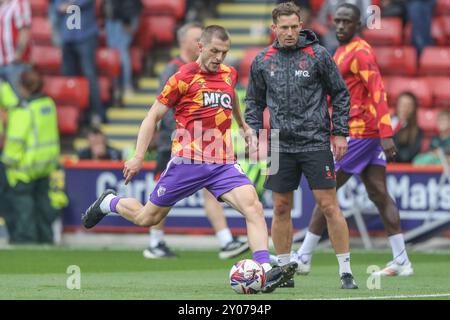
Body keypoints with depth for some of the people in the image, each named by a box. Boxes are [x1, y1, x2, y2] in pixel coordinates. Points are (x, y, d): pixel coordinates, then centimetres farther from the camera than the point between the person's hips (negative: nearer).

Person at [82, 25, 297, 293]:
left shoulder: (229, 74, 10)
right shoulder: (184, 77, -5)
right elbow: (153, 117, -1)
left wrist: (243, 125, 46)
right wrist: (138, 157, -7)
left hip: (223, 163, 4)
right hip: (188, 161, -4)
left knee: (254, 207, -20)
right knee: (147, 218, 7)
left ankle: (266, 272, -27)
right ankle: (109, 203, 38)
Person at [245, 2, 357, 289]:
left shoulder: (317, 55, -3)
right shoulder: (262, 61, 6)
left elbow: (340, 94, 2)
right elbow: (254, 102, 15)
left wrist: (340, 133, -2)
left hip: (316, 143, -3)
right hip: (281, 145, 3)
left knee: (329, 205, -6)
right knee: (281, 209, 6)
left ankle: (346, 272, -1)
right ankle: (284, 271, 16)